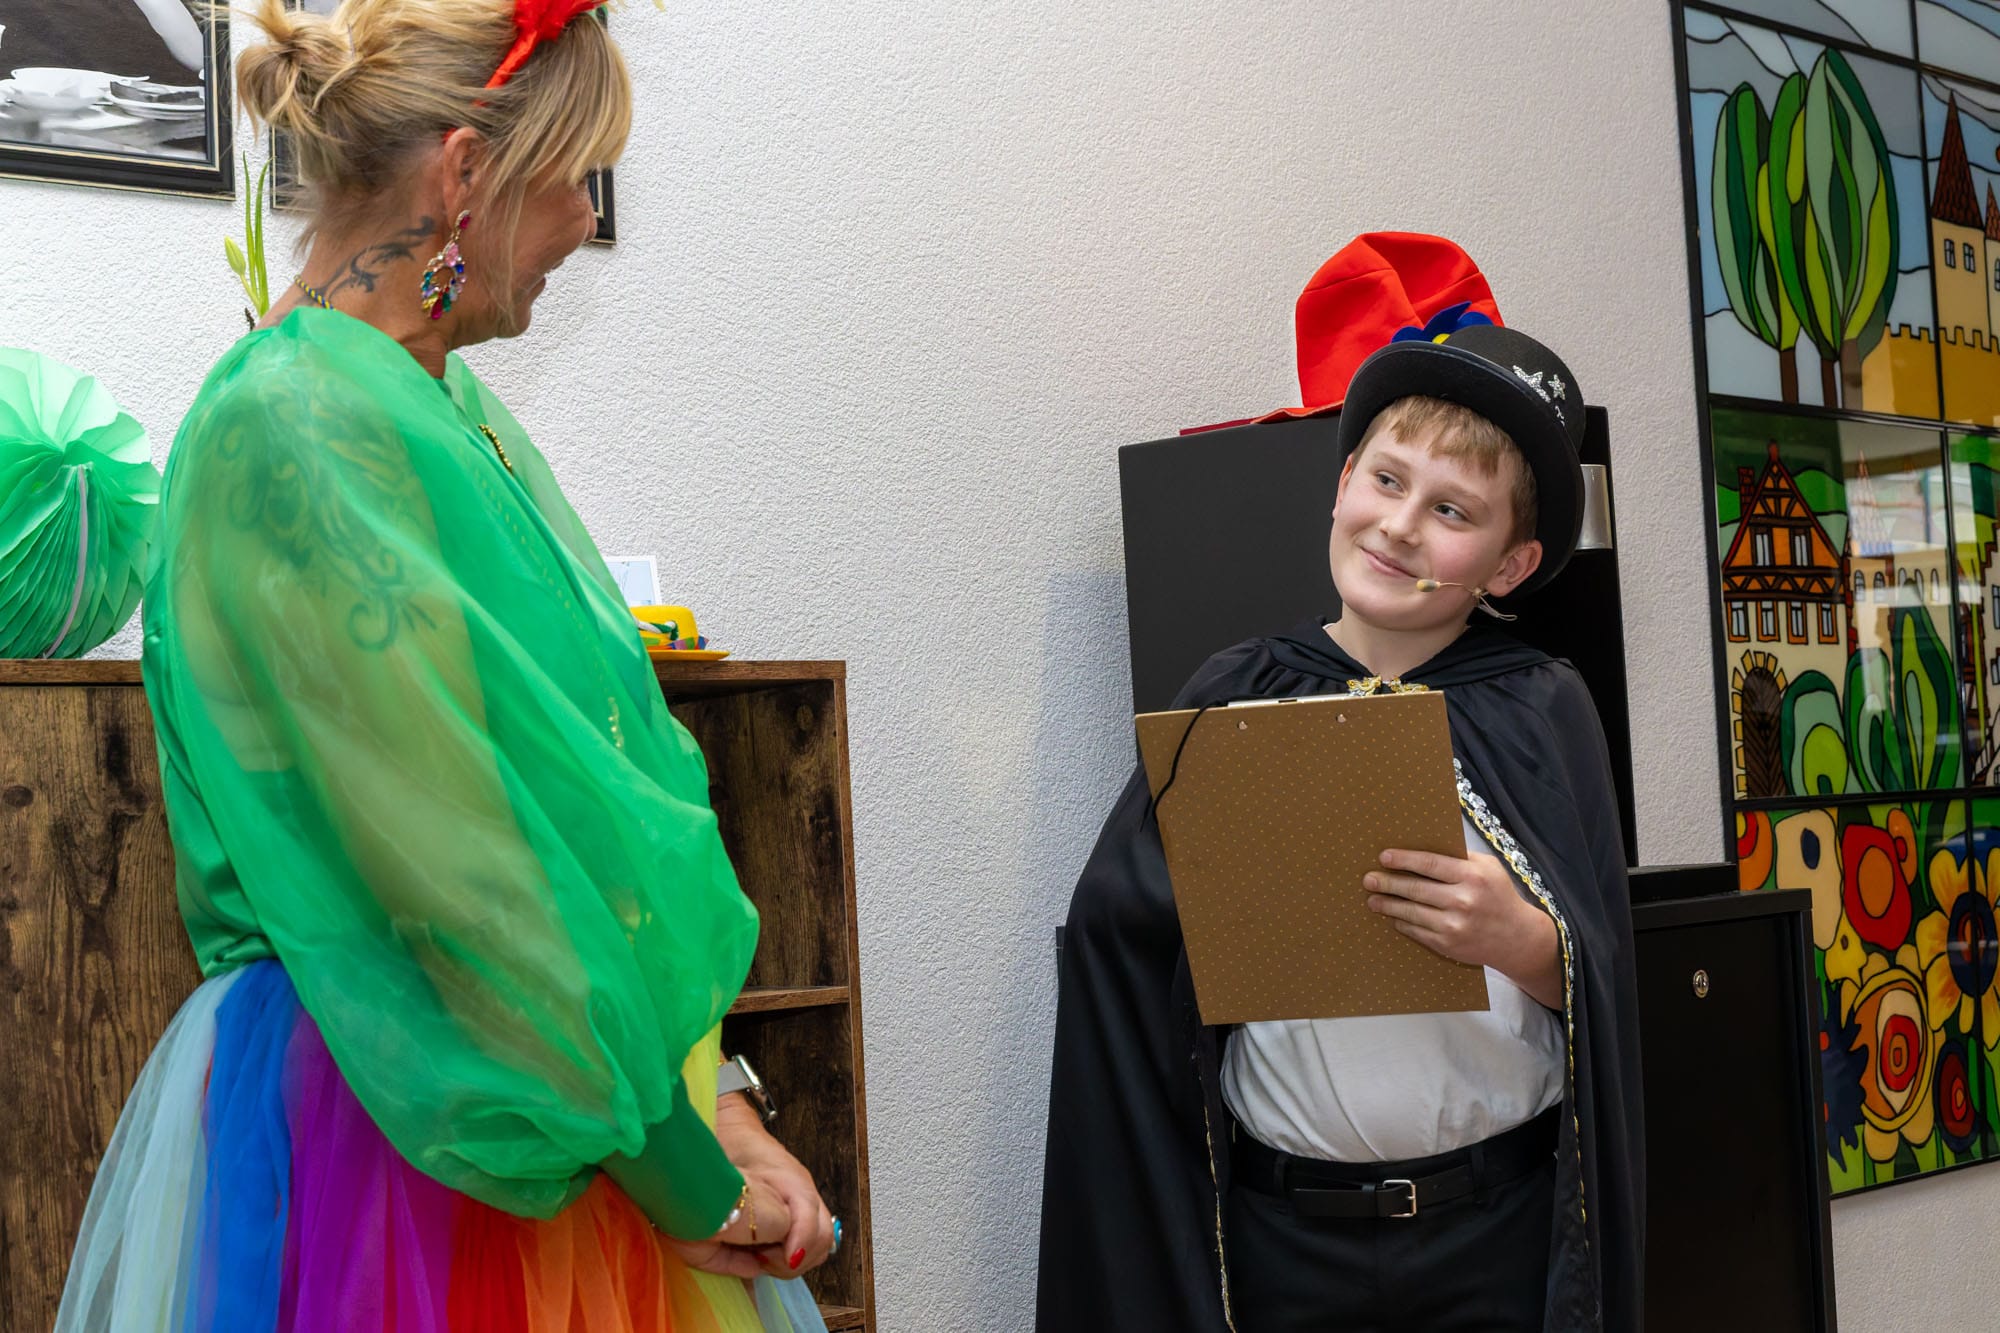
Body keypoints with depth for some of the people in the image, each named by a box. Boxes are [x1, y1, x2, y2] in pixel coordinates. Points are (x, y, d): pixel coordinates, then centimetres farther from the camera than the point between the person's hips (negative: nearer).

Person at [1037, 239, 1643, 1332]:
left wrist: (1525, 945, -22)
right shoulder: (1237, 699, 1)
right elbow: (1115, 932, -1)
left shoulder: (1539, 710, -1)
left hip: (1498, 1238, -1)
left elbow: (1601, 987, -3)